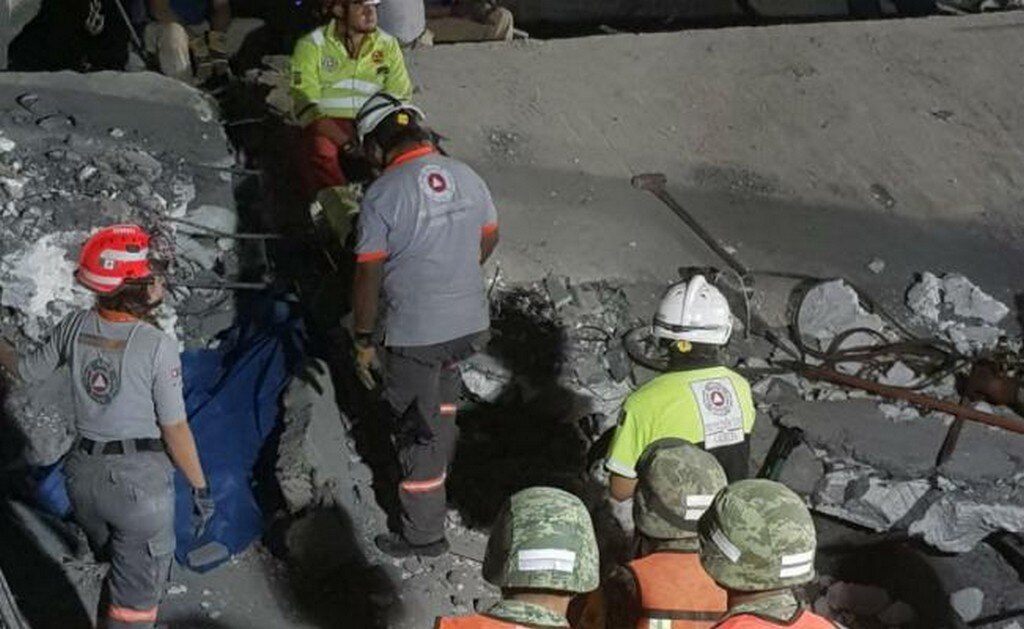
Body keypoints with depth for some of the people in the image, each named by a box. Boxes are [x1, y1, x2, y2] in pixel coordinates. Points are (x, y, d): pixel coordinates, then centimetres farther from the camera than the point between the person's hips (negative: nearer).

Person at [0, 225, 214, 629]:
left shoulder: (76, 327, -6)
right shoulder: (157, 346, -20)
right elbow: (175, 431, -16)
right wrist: (200, 488, -4)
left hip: (84, 474, 6)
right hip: (140, 481, -6)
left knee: (114, 557, 32)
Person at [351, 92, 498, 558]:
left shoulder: (383, 195, -18)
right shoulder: (467, 177, 0)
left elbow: (368, 277, -14)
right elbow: (489, 240, 15)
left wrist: (363, 341, -3)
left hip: (415, 334, -6)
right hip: (472, 323, 6)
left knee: (416, 430, 8)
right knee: (444, 391, 32)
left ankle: (423, 534, 20)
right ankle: (441, 465, 50)